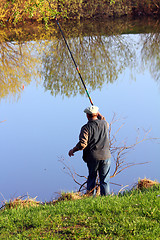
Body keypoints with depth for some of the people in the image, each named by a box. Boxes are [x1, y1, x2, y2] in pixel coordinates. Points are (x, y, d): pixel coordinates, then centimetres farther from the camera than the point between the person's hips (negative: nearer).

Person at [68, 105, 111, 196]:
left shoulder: (86, 127, -11)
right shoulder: (104, 124, 1)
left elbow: (82, 144, -17)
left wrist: (73, 150, -2)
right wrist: (99, 114, 43)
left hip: (92, 158, -2)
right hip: (105, 156, 2)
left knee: (92, 178, 18)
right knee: (105, 180, 6)